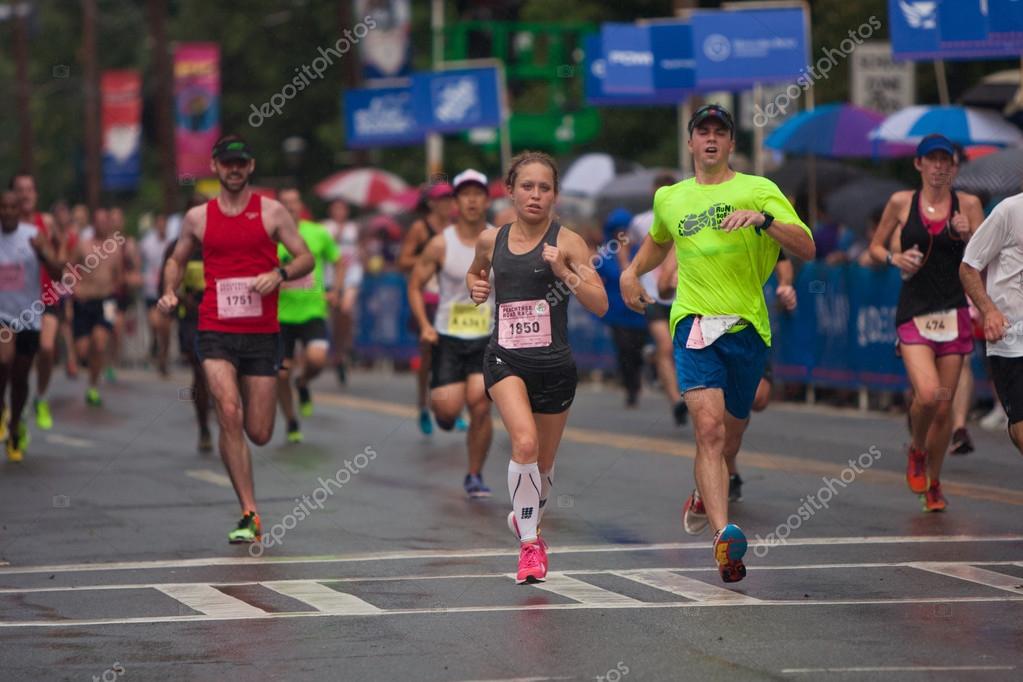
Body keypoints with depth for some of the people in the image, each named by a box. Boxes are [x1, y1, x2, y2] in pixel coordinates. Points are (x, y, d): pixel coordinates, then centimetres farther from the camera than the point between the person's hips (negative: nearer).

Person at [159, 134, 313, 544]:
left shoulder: (271, 212, 4)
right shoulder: (198, 218, 8)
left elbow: (306, 258, 5)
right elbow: (177, 260, 22)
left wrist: (279, 273, -15)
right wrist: (169, 292, 3)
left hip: (262, 333, 0)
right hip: (215, 332, 0)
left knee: (259, 433, -1)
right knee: (229, 414, -19)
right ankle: (249, 514, -15)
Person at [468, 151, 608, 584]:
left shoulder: (567, 242, -4)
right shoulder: (491, 240, 4)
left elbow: (600, 305, -10)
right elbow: (474, 273, 28)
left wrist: (565, 272, -23)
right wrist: (475, 287, 6)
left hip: (554, 365, 0)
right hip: (505, 358, 0)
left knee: (543, 464, 14)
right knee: (525, 441, -25)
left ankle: (526, 521, 45)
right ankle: (528, 543, -16)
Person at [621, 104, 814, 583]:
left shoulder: (758, 190, 4)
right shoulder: (669, 198, 14)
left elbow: (806, 248, -6)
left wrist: (762, 218, -20)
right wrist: (631, 272, 23)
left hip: (747, 327, 0)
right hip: (694, 324, 0)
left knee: (731, 431, 14)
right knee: (709, 426, -20)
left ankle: (704, 494, 47)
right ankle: (724, 535, -33)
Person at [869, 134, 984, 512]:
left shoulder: (968, 204, 4)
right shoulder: (901, 203, 3)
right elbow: (875, 247, 14)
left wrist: (967, 237, -15)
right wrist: (895, 258, -7)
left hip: (954, 313, 1)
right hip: (913, 313, -1)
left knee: (944, 406, 3)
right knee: (927, 394, -20)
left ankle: (933, 483, 22)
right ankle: (916, 451, 12)